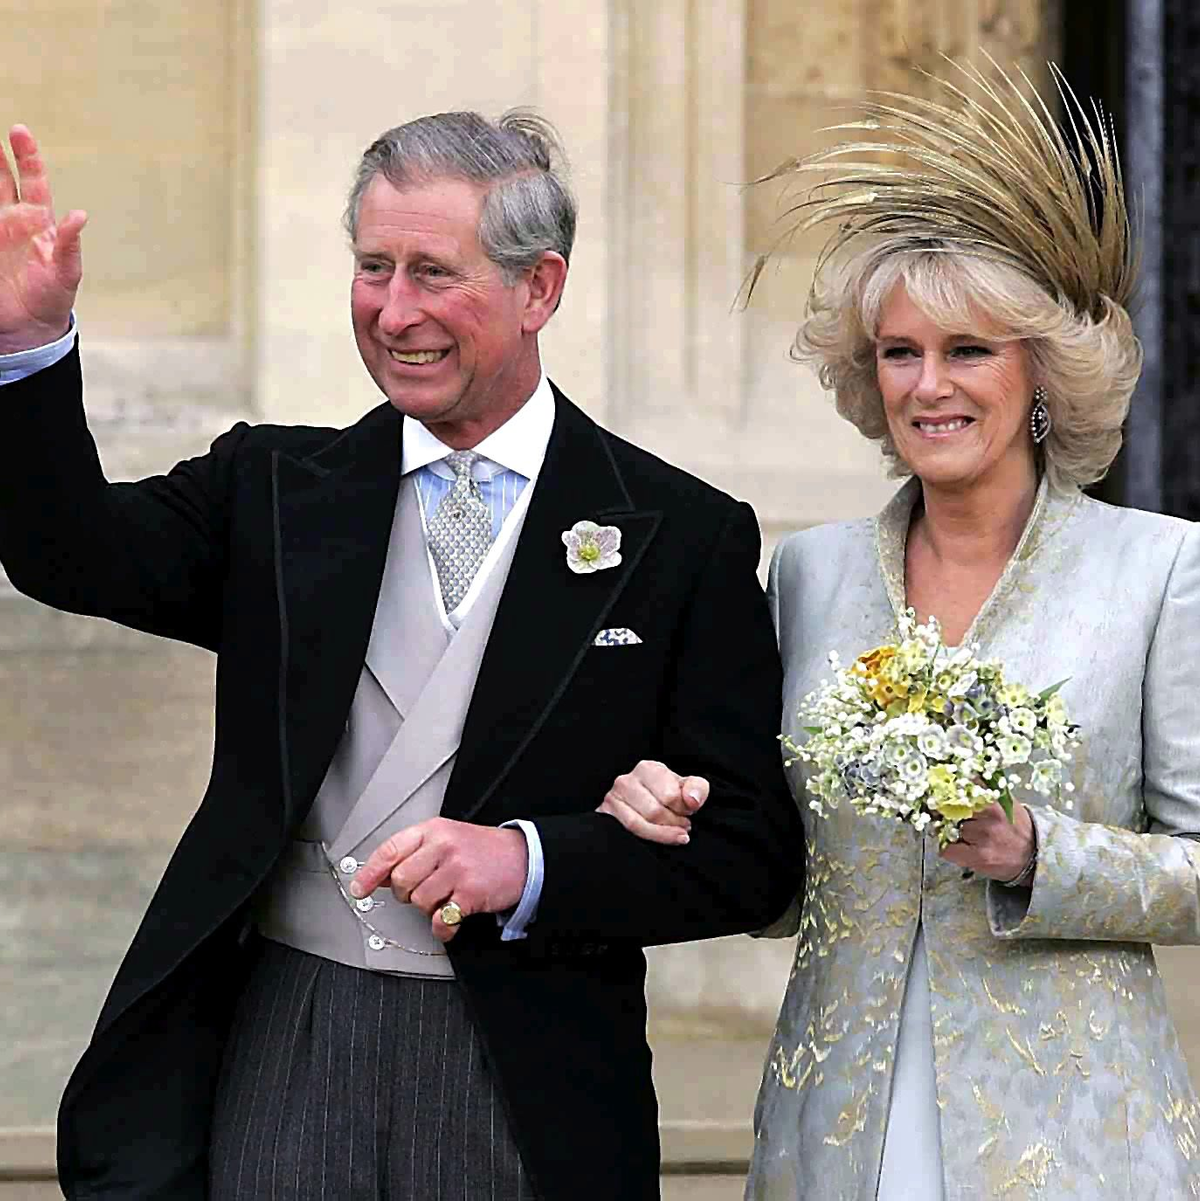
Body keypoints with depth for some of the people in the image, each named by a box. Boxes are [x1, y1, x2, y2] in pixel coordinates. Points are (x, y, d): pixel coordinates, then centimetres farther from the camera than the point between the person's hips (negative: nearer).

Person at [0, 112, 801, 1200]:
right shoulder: (275, 488, 9)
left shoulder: (683, 538, -1)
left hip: (521, 1089, -2)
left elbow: (752, 857, -3)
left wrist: (530, 862, -18)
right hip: (275, 1060, 2)